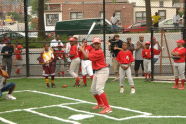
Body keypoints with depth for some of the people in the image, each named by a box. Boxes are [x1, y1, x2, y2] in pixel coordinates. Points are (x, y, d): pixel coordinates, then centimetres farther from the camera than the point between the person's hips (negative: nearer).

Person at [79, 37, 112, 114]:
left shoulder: (99, 52, -20)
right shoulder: (93, 50, 9)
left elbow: (87, 56, -18)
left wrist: (82, 49, -5)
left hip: (103, 71, -10)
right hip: (97, 72, 10)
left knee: (99, 89, -24)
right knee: (93, 90, 18)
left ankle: (107, 108, -27)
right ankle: (100, 104, 39)